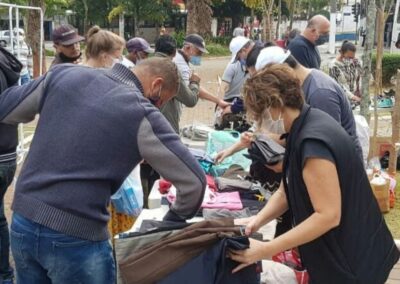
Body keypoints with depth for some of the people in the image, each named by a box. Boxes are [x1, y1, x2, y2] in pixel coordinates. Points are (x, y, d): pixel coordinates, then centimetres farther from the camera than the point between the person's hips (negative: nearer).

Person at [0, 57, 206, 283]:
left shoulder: (65, 74, 2)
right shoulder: (142, 114, -11)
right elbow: (195, 180, -9)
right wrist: (175, 220, 9)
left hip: (22, 222, 6)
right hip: (74, 237, -5)